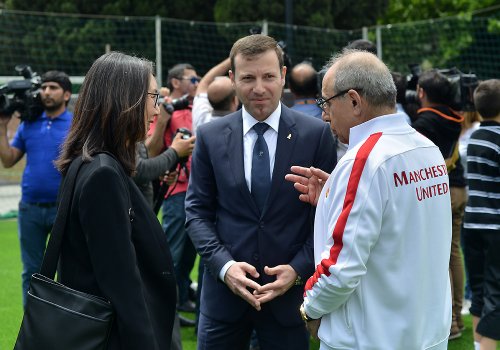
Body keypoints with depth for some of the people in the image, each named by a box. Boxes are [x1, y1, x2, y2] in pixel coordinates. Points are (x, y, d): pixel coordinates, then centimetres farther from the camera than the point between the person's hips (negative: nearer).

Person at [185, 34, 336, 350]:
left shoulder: (317, 134, -2)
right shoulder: (210, 137, 2)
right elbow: (197, 211, 4)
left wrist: (299, 270, -11)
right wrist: (224, 265, -10)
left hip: (289, 292, -1)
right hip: (224, 290, 1)